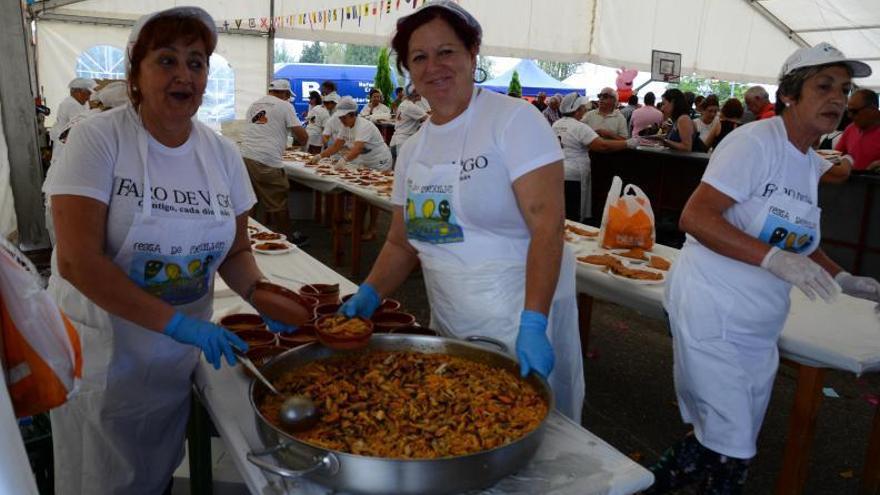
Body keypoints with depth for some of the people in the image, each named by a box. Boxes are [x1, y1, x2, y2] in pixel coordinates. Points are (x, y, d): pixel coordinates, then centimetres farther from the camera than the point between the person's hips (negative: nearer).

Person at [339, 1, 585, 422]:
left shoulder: (514, 119, -11)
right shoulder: (412, 150, 8)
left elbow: (547, 223, -20)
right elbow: (401, 243, 14)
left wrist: (532, 323, -27)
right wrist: (369, 294, -3)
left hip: (522, 322, -5)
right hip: (450, 325, 6)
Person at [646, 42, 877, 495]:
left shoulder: (815, 166, 11)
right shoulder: (755, 142, -14)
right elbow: (694, 217, -24)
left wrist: (842, 280, 8)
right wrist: (773, 258, -32)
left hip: (760, 328, 9)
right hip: (711, 316, -8)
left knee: (737, 447, 14)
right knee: (730, 446, -5)